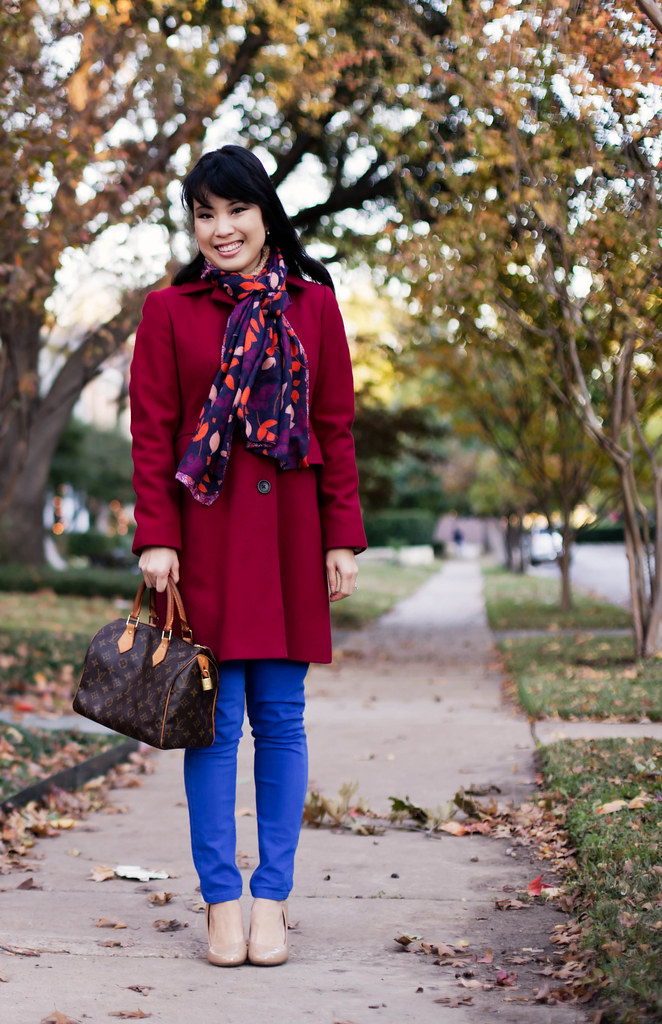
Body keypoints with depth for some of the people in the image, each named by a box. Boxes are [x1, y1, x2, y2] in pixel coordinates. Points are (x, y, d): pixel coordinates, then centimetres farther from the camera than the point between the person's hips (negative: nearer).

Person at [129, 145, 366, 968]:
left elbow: (336, 429, 7)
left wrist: (342, 539, 2)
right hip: (205, 532, -1)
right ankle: (221, 899, 10)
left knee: (280, 717, 4)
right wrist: (156, 537, -8)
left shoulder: (313, 306, 7)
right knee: (215, 718, 0)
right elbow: (151, 433, 1)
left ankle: (272, 897, 14)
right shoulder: (169, 310, 3)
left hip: (288, 533, 1)